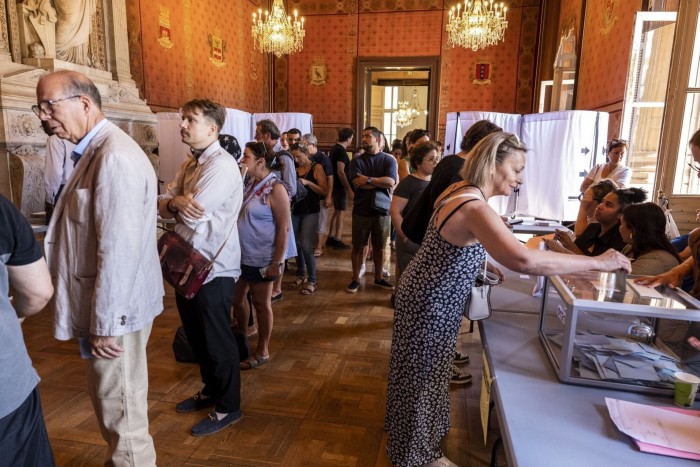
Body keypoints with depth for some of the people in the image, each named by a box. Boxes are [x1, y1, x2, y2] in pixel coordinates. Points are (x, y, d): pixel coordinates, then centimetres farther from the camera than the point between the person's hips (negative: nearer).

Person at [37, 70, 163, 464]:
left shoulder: (115, 157, -21)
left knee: (123, 414, 7)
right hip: (108, 305, 10)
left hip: (114, 311, -9)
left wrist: (104, 323, -18)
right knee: (117, 406, 24)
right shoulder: (96, 151, 11)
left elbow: (119, 250, -25)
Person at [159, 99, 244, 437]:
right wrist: (175, 202, -20)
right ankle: (211, 390, 41)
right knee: (196, 335, 21)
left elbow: (193, 216, -27)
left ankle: (228, 407, 24)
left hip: (213, 267, -9)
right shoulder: (190, 163, 11)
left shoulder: (221, 165, -19)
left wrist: (176, 205, -4)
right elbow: (162, 204, 3)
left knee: (216, 340, 5)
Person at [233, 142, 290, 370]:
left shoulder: (275, 189, -16)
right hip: (242, 254, 8)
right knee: (237, 298, 17)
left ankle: (262, 351, 25)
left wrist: (277, 261, -18)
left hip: (261, 258, -7)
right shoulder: (250, 184, 7)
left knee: (261, 303, 7)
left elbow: (283, 228, -18)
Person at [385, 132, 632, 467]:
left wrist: (481, 266, 5)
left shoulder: (460, 191, 1)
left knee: (417, 373, 26)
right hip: (430, 305, -10)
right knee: (424, 378, 11)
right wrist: (597, 262, -35)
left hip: (427, 296, 10)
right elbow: (522, 260, -46)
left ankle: (405, 432, 50)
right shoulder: (474, 207, -31)